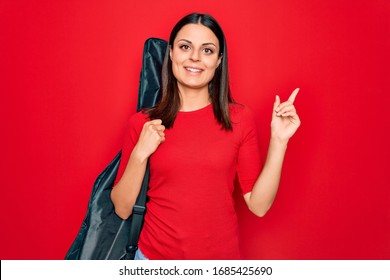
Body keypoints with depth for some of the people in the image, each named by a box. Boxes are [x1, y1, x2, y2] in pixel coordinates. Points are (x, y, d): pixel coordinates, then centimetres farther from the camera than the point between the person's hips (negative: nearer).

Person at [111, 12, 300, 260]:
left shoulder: (240, 119, -7)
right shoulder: (143, 123, -7)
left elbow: (259, 205, -8)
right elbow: (122, 209, -5)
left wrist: (278, 141, -16)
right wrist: (140, 154, -18)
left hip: (221, 254, 1)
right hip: (155, 254, 0)